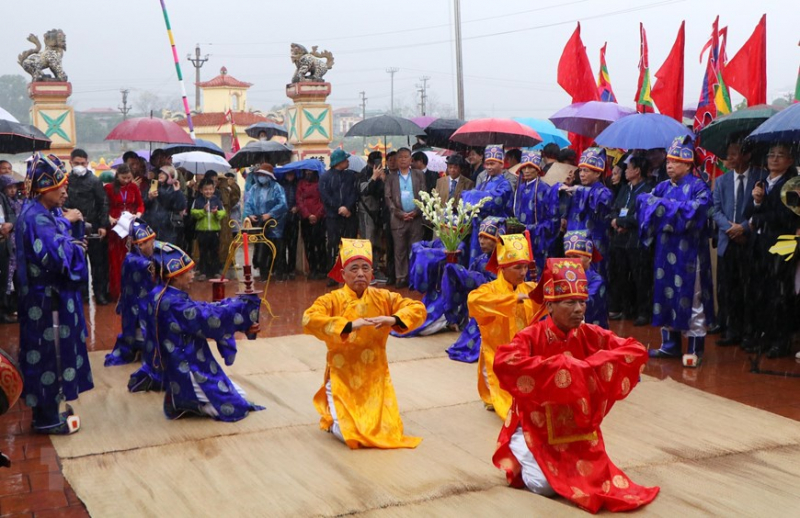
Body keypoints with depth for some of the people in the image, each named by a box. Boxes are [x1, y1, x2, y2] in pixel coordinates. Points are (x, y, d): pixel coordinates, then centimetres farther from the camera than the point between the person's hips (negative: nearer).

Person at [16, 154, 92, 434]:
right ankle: (47, 417, 10)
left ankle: (48, 405, 29)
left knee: (53, 352, 17)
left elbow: (61, 248, 16)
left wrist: (73, 244, -4)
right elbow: (57, 254, -29)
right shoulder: (36, 218, -20)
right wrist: (66, 222, -18)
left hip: (53, 294, 10)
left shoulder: (47, 213, 9)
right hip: (46, 298, -10)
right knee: (50, 353, 0)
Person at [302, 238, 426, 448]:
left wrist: (394, 319, -20)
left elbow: (418, 309, 0)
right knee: (348, 434, -14)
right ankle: (330, 414, 22)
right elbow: (309, 320, -26)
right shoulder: (332, 300, -9)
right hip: (343, 379, -3)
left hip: (375, 378, 3)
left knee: (389, 431, -4)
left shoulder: (383, 298, 2)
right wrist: (349, 325, -34)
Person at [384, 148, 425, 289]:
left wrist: (416, 212, -9)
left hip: (416, 217, 0)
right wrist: (400, 213, -8)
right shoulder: (391, 178, 9)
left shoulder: (418, 175, 8)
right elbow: (388, 198, 3)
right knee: (400, 250, 2)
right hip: (398, 218, 0)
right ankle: (401, 278, 5)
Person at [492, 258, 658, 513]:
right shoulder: (531, 336, -18)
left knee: (592, 478, -11)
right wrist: (558, 366, -35)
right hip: (537, 428, -4)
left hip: (579, 429, 4)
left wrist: (589, 365, -22)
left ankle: (568, 459, 22)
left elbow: (637, 351, -9)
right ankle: (521, 454, 15)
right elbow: (503, 363, -37)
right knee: (544, 485, -19)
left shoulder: (591, 335, -6)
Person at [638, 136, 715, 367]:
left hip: (688, 252, -6)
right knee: (665, 294, 9)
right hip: (665, 250, 6)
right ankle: (670, 345, 19)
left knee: (690, 298, -3)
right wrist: (654, 201, -16)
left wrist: (667, 205, -16)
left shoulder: (698, 187, -4)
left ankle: (695, 349, 3)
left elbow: (697, 209, -21)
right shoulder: (663, 187, 14)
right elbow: (643, 199, 5)